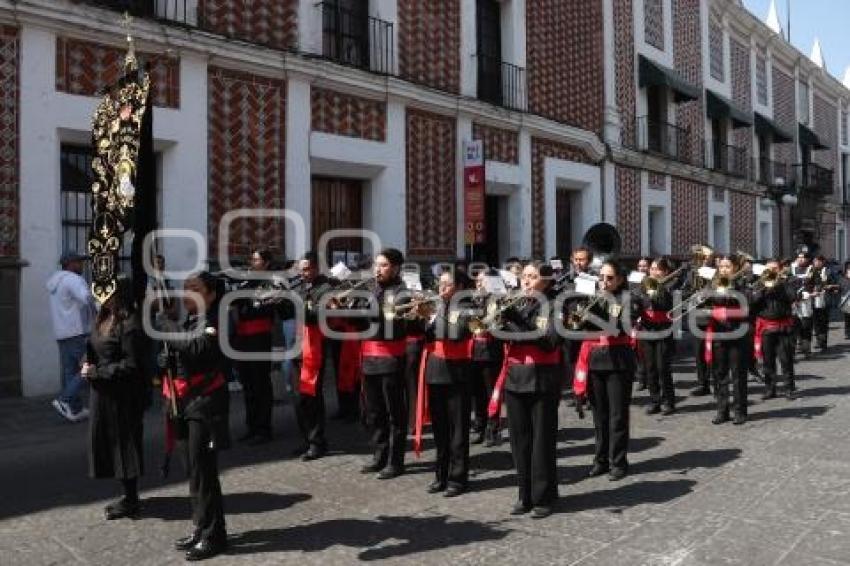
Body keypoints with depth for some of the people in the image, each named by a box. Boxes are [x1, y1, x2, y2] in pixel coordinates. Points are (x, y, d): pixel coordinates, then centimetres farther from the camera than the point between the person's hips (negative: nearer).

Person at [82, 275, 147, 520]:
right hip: (104, 394, 9)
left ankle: (130, 501, 14)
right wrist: (87, 364, -1)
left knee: (123, 443, 1)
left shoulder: (130, 325, -18)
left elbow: (131, 365, -19)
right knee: (107, 442, 15)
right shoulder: (104, 319, 10)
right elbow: (93, 351, 20)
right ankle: (129, 496, 27)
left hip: (122, 396, -9)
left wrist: (97, 372, -16)